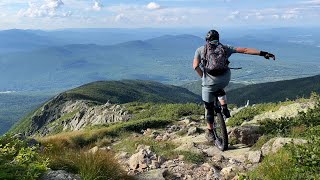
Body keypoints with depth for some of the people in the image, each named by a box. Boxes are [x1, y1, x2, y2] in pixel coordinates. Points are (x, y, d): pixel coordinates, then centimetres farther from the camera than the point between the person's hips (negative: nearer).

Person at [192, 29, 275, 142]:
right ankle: (224, 108, 21)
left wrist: (203, 78, 7)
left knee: (209, 107, 16)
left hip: (210, 80, -2)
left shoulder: (201, 50, 12)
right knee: (220, 89, 39)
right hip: (225, 80, 2)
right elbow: (245, 50, 10)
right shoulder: (224, 48, 16)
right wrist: (262, 53, 10)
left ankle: (210, 132, 24)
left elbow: (195, 66, -4)